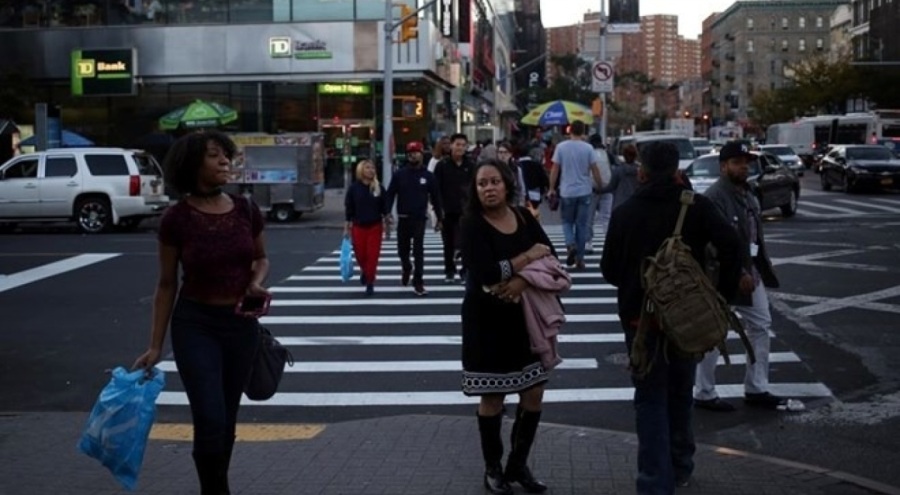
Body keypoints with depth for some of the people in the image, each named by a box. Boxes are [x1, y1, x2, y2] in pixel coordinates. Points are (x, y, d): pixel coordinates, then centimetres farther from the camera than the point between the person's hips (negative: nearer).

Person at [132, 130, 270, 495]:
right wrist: (155, 345, -2)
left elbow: (261, 259, 14)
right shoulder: (176, 218, -11)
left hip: (241, 324, 3)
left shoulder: (246, 211, -3)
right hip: (195, 324, -3)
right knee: (210, 419, -12)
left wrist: (256, 284, -9)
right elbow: (167, 284, -2)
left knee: (227, 418, 12)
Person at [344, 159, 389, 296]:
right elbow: (348, 208, 0)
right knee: (360, 255, 5)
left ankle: (370, 283, 9)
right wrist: (347, 227, -1)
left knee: (373, 255, -2)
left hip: (375, 226, 0)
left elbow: (384, 208, 4)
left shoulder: (379, 188, -1)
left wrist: (387, 223, 2)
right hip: (358, 227, 0)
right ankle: (364, 272, 38)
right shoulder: (354, 188, -3)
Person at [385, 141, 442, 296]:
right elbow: (390, 194, -2)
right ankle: (406, 268, 43)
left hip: (420, 219, -1)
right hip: (403, 218, 2)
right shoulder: (399, 174, 1)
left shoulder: (428, 176, 1)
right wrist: (387, 213, -15)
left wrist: (439, 218, 5)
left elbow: (435, 198, 5)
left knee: (418, 251, -7)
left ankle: (418, 283, -3)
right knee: (402, 250, 12)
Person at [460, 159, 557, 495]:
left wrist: (523, 280, -22)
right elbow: (485, 273, -24)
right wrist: (529, 257, -14)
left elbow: (549, 257, -5)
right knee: (492, 396, 5)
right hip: (487, 319, -5)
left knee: (534, 393, 7)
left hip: (524, 317, 5)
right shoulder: (472, 224, -11)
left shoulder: (523, 217, 3)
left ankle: (518, 464, 25)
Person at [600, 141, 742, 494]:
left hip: (641, 315, -1)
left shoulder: (625, 212, -4)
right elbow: (731, 246, -17)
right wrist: (723, 294, -9)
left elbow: (609, 270, 0)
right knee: (680, 393, 19)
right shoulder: (697, 206, -5)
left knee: (651, 399, 5)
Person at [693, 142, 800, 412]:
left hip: (750, 271, 10)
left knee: (761, 327, 15)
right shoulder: (714, 197, -20)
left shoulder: (747, 193, 11)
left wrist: (763, 266, 10)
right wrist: (739, 274, -25)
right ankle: (704, 394, 15)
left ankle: (757, 390, 26)